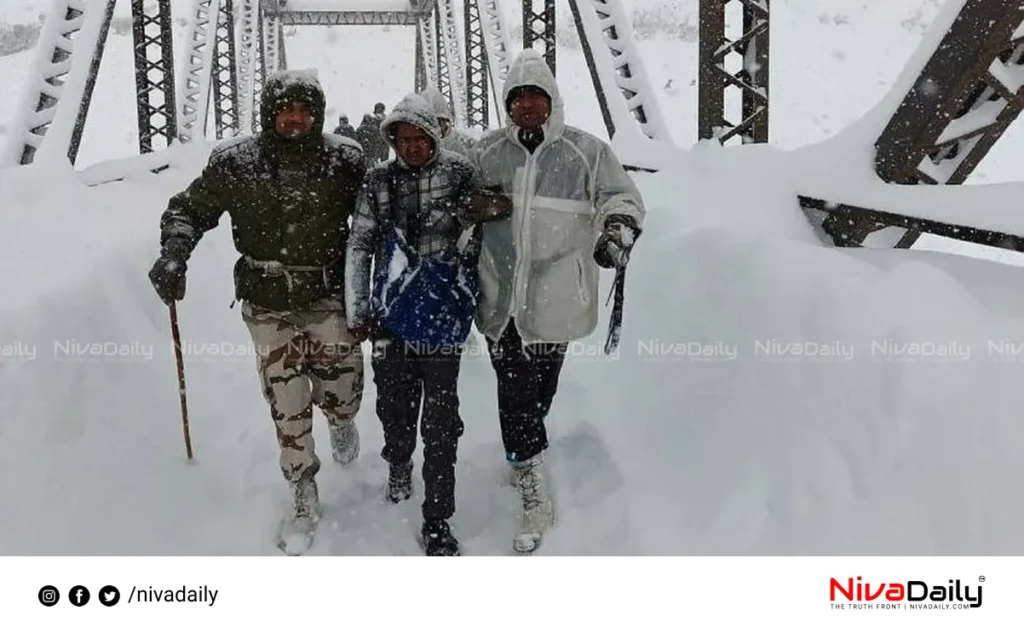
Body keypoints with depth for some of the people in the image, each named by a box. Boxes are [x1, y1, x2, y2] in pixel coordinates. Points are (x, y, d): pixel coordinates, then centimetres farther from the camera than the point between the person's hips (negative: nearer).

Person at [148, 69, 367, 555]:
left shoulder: (344, 161, -7)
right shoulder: (235, 163, -7)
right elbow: (188, 209, 3)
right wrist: (173, 256, -15)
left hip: (330, 302, 0)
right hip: (268, 308, 0)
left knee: (340, 398, 6)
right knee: (288, 410, 6)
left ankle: (341, 421, 47)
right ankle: (303, 499, 26)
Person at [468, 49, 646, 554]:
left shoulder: (585, 151, 0)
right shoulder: (484, 154, 7)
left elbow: (622, 195, -1)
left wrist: (617, 229, -20)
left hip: (556, 299, -1)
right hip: (501, 299, 2)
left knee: (538, 394, 9)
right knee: (516, 395, 4)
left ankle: (522, 458, 32)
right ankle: (536, 500, 19)